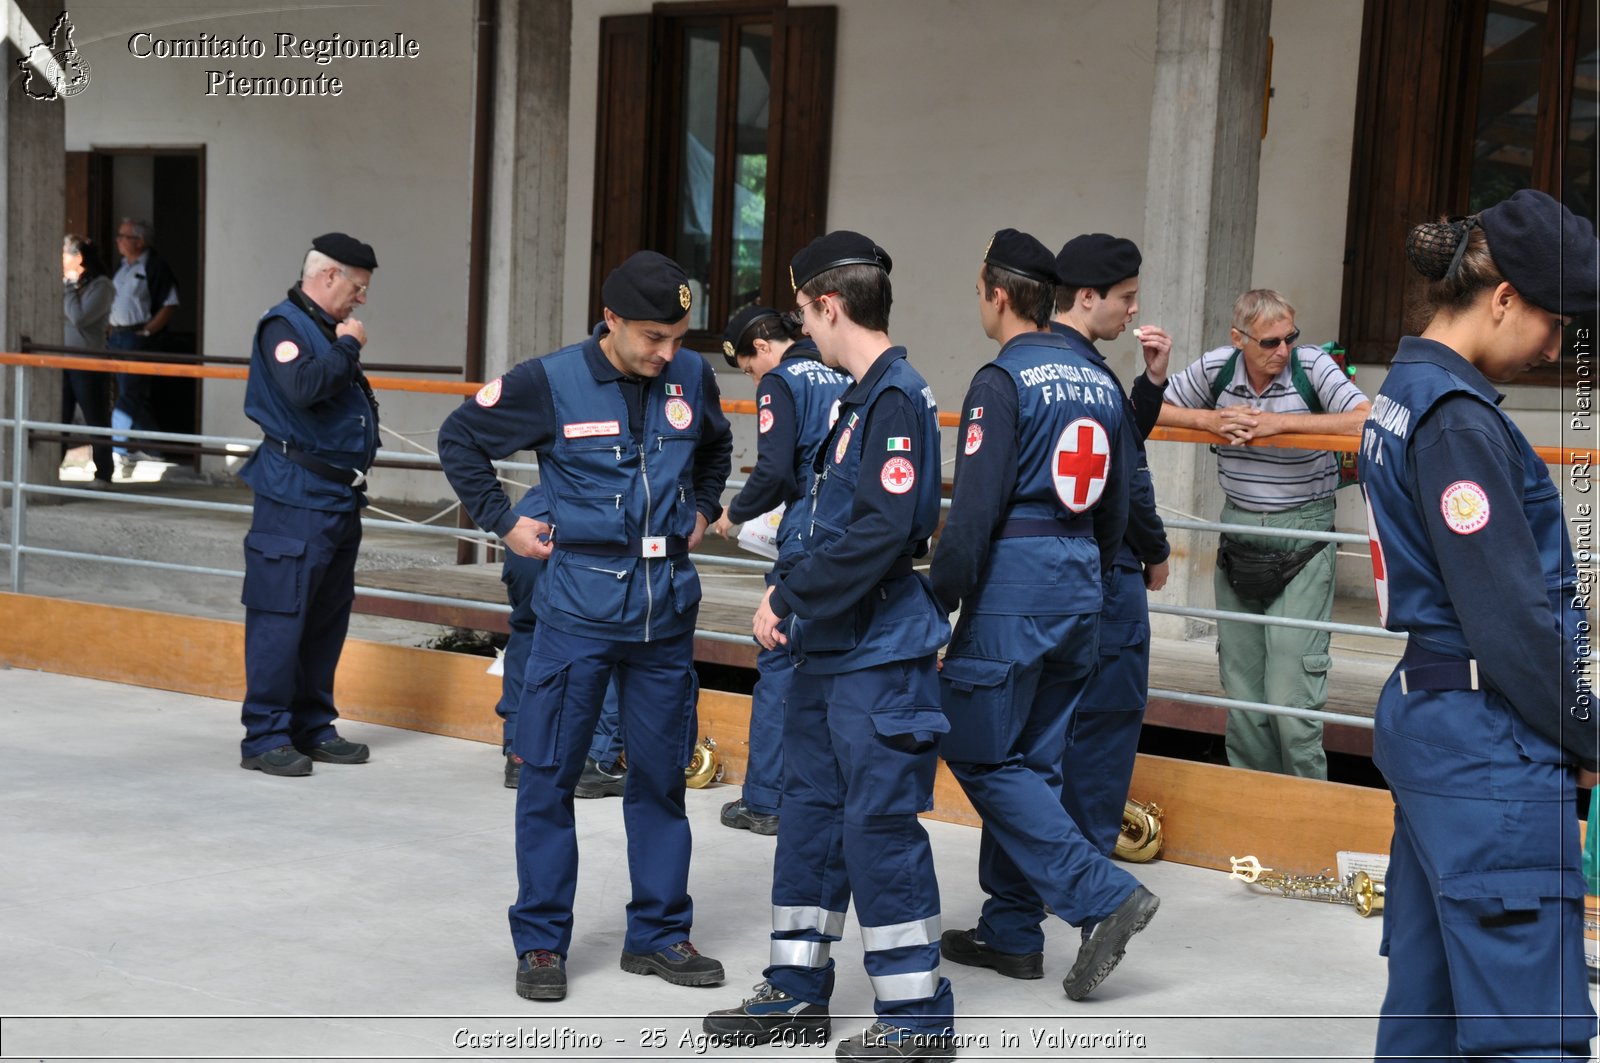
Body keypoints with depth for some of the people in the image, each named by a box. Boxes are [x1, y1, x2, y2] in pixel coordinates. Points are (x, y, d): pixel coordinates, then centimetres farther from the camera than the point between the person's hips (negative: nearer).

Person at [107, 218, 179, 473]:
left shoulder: (156, 267, -10)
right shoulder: (122, 267, 15)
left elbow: (170, 305, -14)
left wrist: (146, 331, -16)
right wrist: (110, 332, 12)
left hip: (137, 338, -8)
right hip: (116, 337, 8)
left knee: (129, 394, -11)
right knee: (137, 395, 15)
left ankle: (119, 448, -11)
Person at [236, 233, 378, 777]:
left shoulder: (329, 329, 18)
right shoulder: (284, 325, -9)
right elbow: (302, 388, -27)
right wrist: (348, 348, -15)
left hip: (339, 499, 9)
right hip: (295, 499, -9)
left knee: (327, 619, 12)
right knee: (281, 619, -6)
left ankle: (313, 726, 21)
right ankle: (266, 737, 0)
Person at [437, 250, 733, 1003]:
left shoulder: (692, 378, 2)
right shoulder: (552, 383, -9)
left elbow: (716, 445, 26)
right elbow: (459, 437, 5)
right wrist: (502, 522, 1)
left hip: (667, 608, 4)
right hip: (580, 604, -3)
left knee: (661, 772, 10)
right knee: (549, 773, 0)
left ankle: (659, 934, 22)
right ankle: (541, 942, 12)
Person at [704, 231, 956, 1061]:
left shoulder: (896, 398, -17)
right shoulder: (858, 396, 13)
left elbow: (881, 532, -25)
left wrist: (791, 598, -15)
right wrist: (785, 590, 6)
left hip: (878, 657, -10)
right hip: (829, 649, 10)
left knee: (879, 823, -4)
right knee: (812, 810, 15)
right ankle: (797, 993, 27)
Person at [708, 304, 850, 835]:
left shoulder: (781, 382, -5)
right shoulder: (842, 377, 15)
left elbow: (774, 472, -14)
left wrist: (735, 513, 3)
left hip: (809, 542, -6)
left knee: (780, 665, 2)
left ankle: (763, 801, 5)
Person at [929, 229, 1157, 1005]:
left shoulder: (1003, 381, -11)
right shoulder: (1098, 382, 13)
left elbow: (975, 505, -17)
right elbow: (1116, 503, 19)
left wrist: (940, 600, -13)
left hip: (1013, 584, -8)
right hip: (1078, 585, 8)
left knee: (982, 756, -1)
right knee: (1031, 759, 13)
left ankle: (1102, 895, -10)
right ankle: (1011, 932, 18)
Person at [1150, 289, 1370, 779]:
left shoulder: (1313, 366, -11)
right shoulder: (1216, 367, -1)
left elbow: (1369, 421, -23)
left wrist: (1278, 422, -23)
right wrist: (1209, 419, -11)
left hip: (1302, 533, -4)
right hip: (1238, 532, 4)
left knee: (1291, 694, -10)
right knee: (1241, 689, 10)